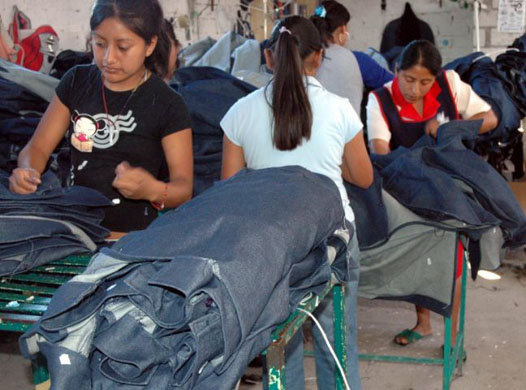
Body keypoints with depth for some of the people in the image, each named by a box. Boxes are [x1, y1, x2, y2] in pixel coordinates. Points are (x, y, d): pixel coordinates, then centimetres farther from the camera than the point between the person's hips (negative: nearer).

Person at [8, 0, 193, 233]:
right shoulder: (76, 82, 6)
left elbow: (184, 187, -6)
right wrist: (26, 172, -15)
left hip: (132, 237, -3)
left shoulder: (168, 106, -6)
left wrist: (153, 190, -29)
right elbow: (38, 147, 9)